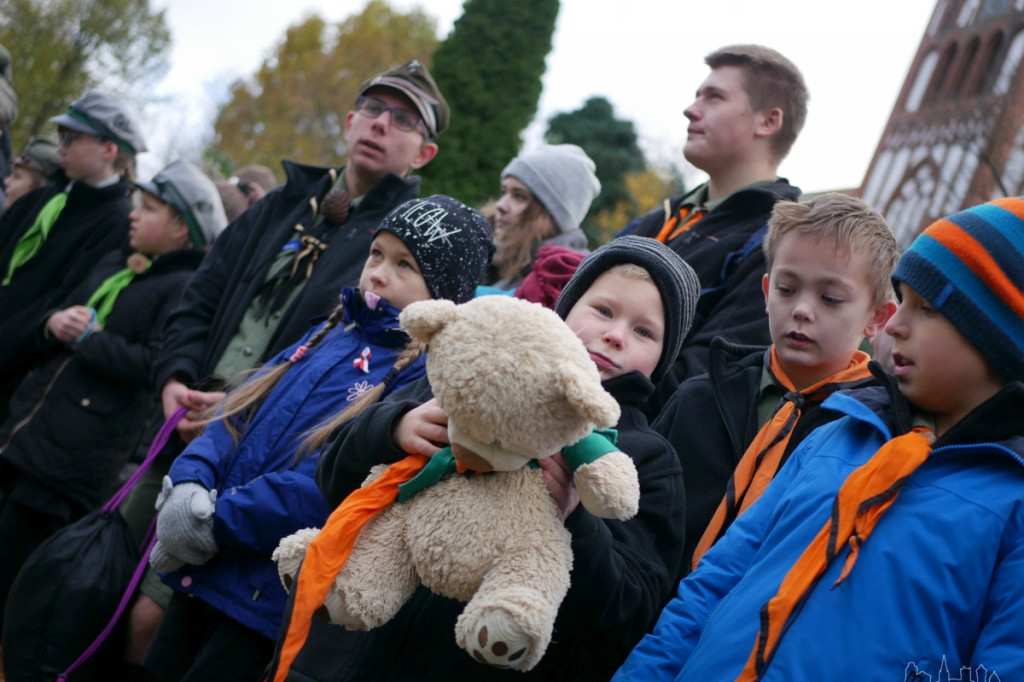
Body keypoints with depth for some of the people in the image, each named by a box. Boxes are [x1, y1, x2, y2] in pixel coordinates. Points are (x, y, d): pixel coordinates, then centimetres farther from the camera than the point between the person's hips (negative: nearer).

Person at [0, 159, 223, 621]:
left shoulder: (184, 288, -8)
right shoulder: (113, 265, 18)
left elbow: (155, 366, -19)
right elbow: (45, 330, 22)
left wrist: (88, 336, -13)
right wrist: (54, 324, -1)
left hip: (78, 457, -8)